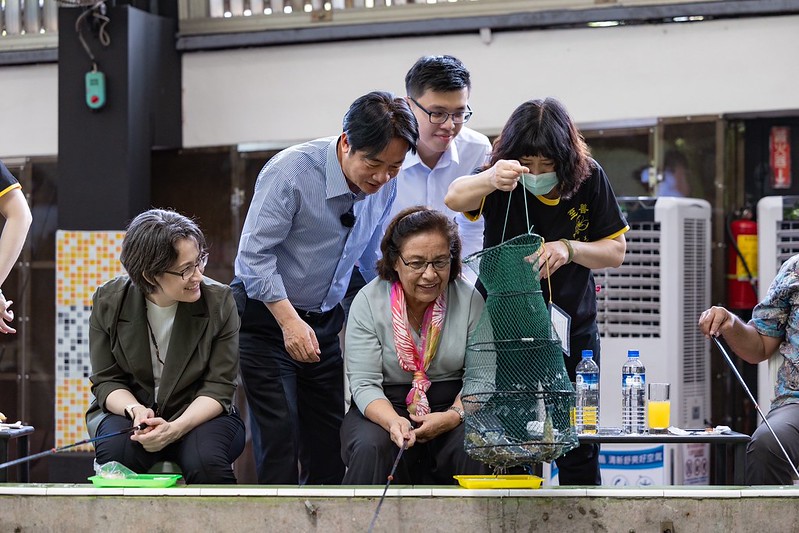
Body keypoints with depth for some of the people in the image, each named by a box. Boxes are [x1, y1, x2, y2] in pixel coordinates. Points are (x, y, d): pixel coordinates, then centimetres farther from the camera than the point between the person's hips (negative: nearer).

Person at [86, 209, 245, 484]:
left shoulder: (219, 301, -9)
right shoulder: (108, 301, -6)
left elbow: (219, 386, -9)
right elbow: (106, 381, 0)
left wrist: (176, 428, -26)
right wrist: (135, 410, -24)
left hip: (199, 415, -1)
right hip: (128, 410, 1)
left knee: (206, 461, -34)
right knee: (115, 452, -33)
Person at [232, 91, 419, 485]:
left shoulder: (385, 185, -3)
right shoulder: (291, 172, -23)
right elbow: (254, 254, -23)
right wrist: (289, 321, -28)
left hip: (324, 318, 6)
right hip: (267, 314, -6)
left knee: (329, 436, 6)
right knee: (280, 433, -13)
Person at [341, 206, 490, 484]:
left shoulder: (469, 299, -3)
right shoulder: (368, 302, -6)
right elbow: (364, 383, -10)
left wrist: (453, 416, -24)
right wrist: (393, 421, -31)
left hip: (451, 407, 1)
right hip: (384, 407, -1)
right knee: (370, 449, -33)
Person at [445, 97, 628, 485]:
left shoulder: (589, 180, -8)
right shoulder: (506, 183, -14)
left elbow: (616, 250, -2)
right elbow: (454, 199, -34)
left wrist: (568, 249, -23)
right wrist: (490, 180, -56)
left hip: (572, 325, 2)